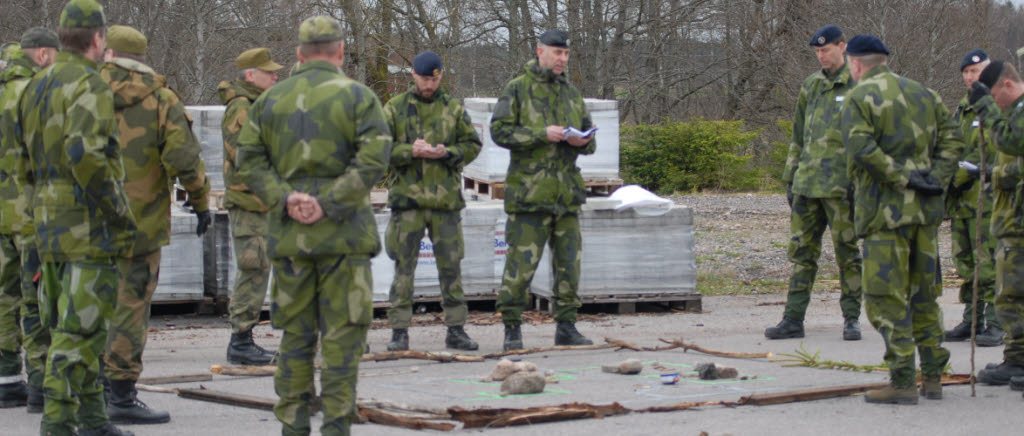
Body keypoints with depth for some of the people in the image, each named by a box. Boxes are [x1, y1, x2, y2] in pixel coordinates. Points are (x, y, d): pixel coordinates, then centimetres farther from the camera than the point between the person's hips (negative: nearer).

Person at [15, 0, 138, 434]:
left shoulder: (36, 86, 15)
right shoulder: (89, 85, -13)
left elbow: (23, 163, 19)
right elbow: (87, 155, -24)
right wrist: (121, 215, -18)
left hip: (48, 221, 9)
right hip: (89, 224, -9)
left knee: (71, 325, 14)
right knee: (80, 326, -8)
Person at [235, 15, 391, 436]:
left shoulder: (270, 99, 9)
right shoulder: (358, 96, -2)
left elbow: (249, 161, 1)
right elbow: (374, 159, -14)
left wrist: (284, 199, -9)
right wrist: (329, 204, -15)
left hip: (289, 236, 3)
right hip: (343, 234, -3)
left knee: (295, 333, 11)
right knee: (342, 336, 1)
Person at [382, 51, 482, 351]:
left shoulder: (453, 109, 11)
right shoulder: (395, 108, 6)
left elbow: (472, 145, 9)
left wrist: (447, 153, -11)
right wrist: (410, 151, -16)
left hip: (446, 199, 2)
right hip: (407, 199, -1)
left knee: (450, 266, 4)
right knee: (404, 267, -2)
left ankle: (456, 330, 11)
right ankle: (399, 332, 3)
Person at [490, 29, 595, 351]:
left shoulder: (571, 94, 16)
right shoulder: (518, 89, -2)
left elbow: (590, 138, 20)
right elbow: (500, 131, -10)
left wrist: (583, 141, -5)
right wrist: (542, 134, -19)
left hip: (566, 192, 6)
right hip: (529, 189, -6)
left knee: (569, 262, 8)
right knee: (521, 263, -6)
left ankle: (566, 327, 16)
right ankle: (512, 329, 2)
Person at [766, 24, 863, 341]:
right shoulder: (810, 86, 16)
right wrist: (790, 178, 18)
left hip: (841, 185, -6)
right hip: (808, 183, 6)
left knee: (847, 253, 0)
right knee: (801, 250, 5)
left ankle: (852, 319, 8)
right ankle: (793, 319, 7)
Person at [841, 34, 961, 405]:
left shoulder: (858, 99, -5)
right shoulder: (924, 94, 14)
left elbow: (861, 149, -20)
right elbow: (951, 141, 8)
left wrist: (901, 177, -16)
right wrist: (934, 179, -1)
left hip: (885, 210, -6)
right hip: (926, 208, 6)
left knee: (886, 298, -3)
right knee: (924, 294, 14)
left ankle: (902, 382, -7)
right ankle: (933, 377, 16)